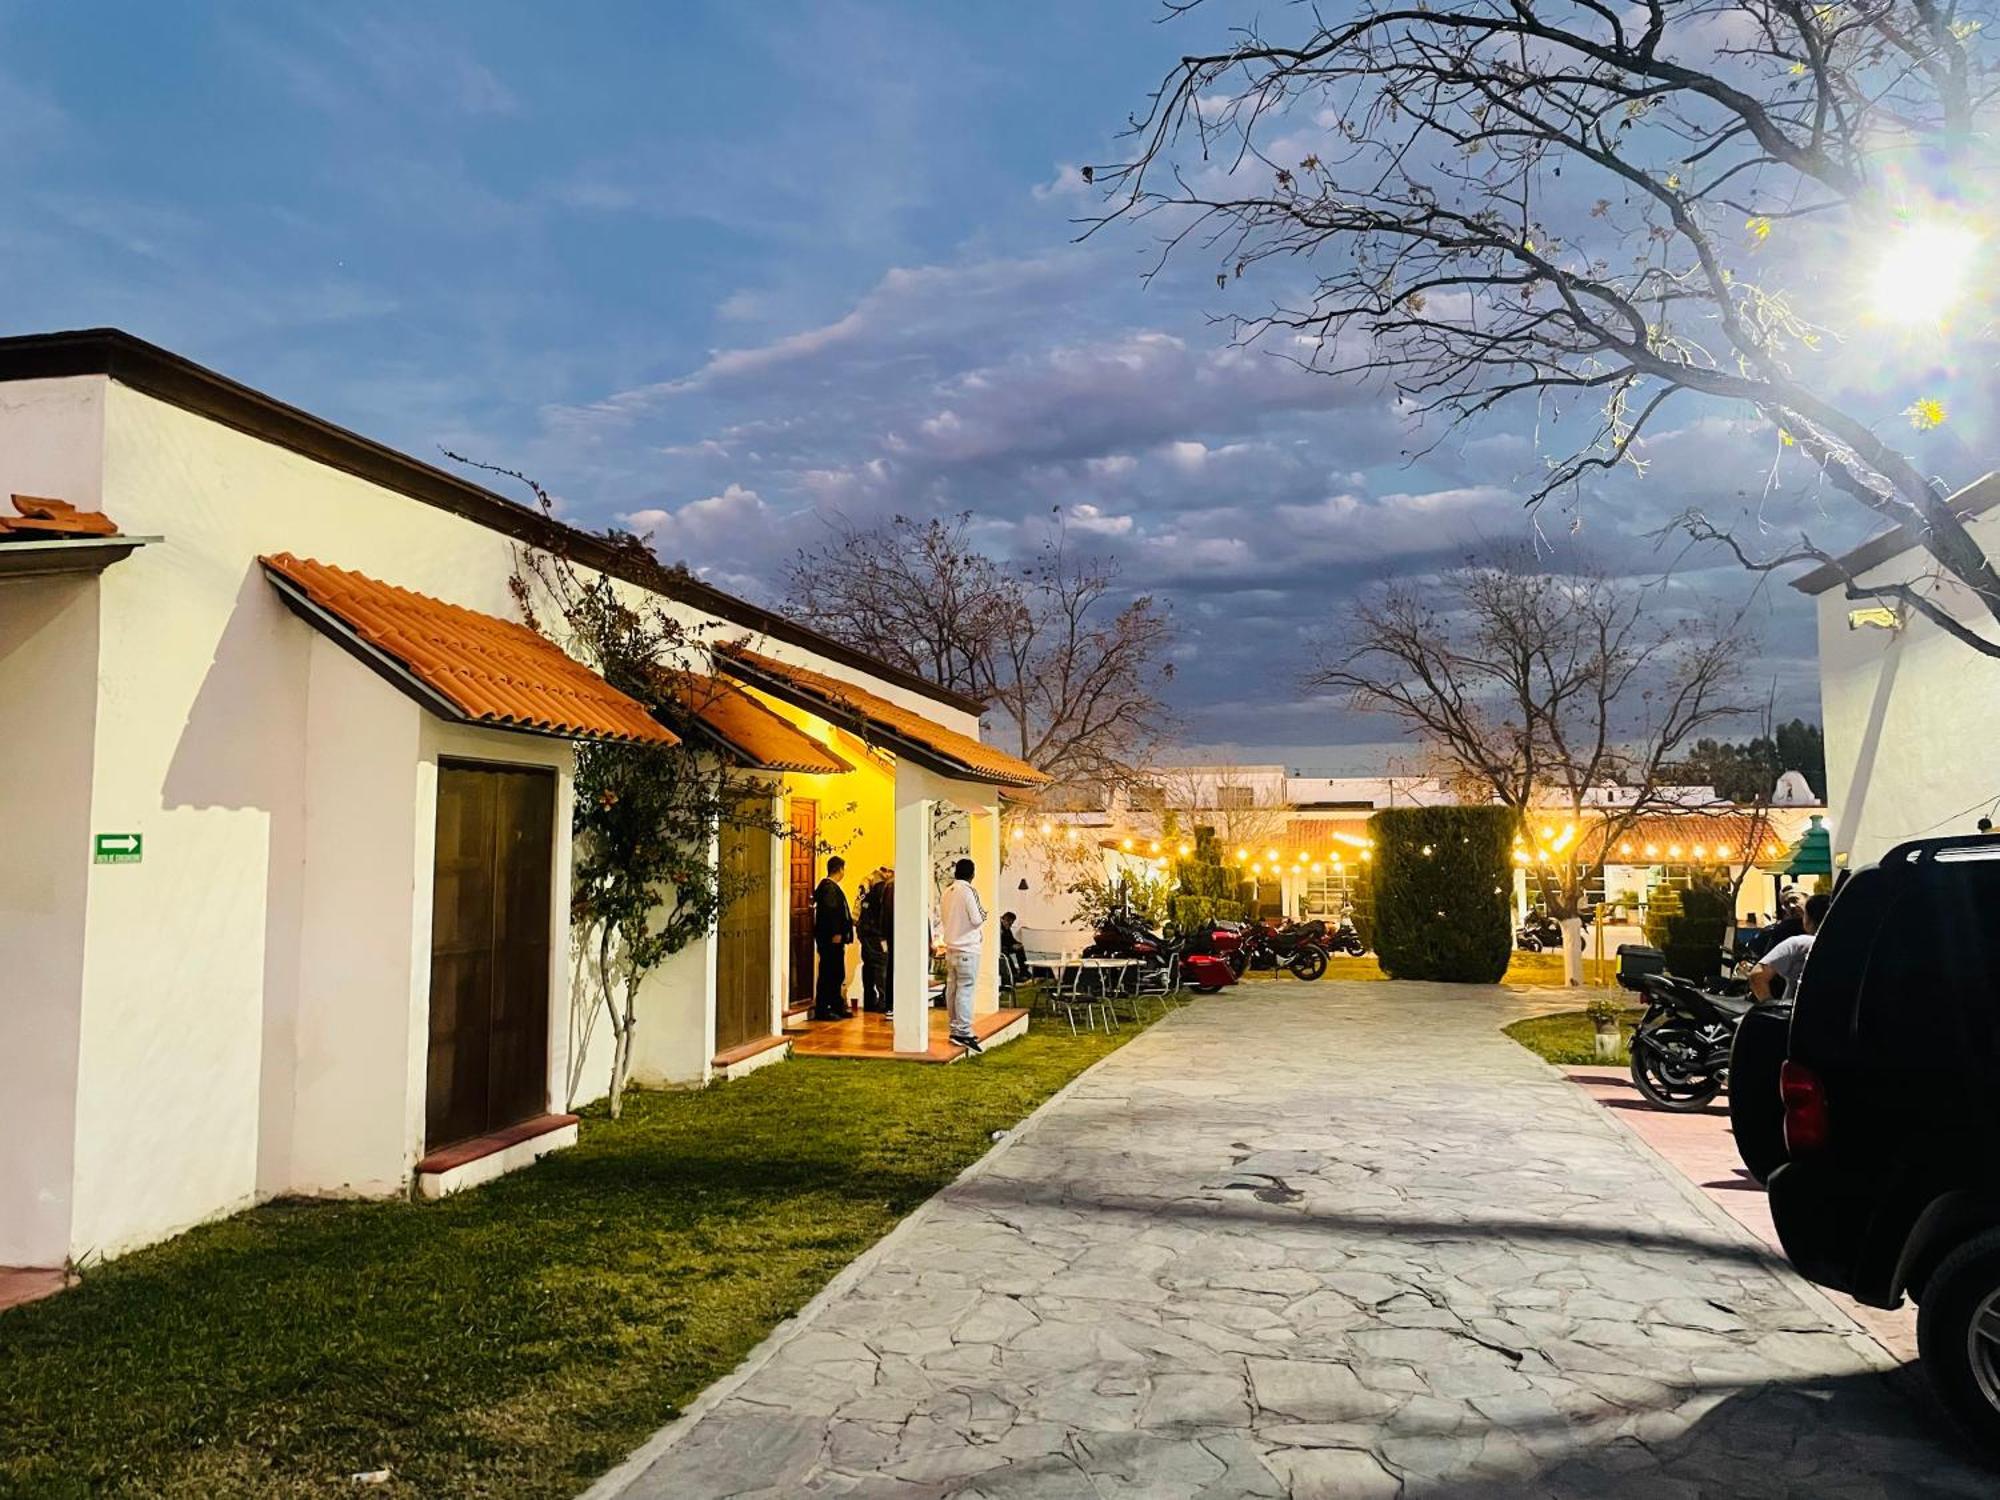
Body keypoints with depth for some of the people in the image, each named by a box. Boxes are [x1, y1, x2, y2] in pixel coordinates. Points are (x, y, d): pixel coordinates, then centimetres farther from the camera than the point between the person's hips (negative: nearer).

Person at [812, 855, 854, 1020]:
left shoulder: (832, 887, 18)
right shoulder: (829, 887, -14)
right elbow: (829, 910, -22)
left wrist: (850, 920, 32)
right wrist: (836, 933, -23)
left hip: (835, 939, 10)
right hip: (831, 938, -10)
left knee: (837, 974, 14)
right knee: (828, 974, -6)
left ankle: (837, 1007, 21)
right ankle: (822, 1010, -2)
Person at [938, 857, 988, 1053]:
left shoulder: (947, 892, 9)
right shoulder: (969, 891, -13)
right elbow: (977, 919, -14)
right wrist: (984, 913, 6)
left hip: (951, 947, 8)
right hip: (967, 948, -8)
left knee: (952, 988, 10)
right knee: (966, 989, -8)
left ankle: (955, 1028, 17)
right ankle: (964, 1032, -11)